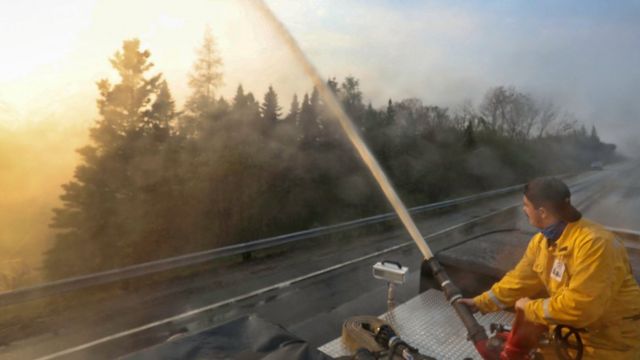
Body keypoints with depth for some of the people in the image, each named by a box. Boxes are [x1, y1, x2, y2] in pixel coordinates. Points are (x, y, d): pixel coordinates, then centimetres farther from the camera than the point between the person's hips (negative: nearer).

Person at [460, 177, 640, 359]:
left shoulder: (593, 243, -30)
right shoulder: (541, 241, -4)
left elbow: (578, 307, -33)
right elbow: (520, 280, 3)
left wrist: (530, 308, -21)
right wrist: (481, 303, 1)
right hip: (570, 329, 6)